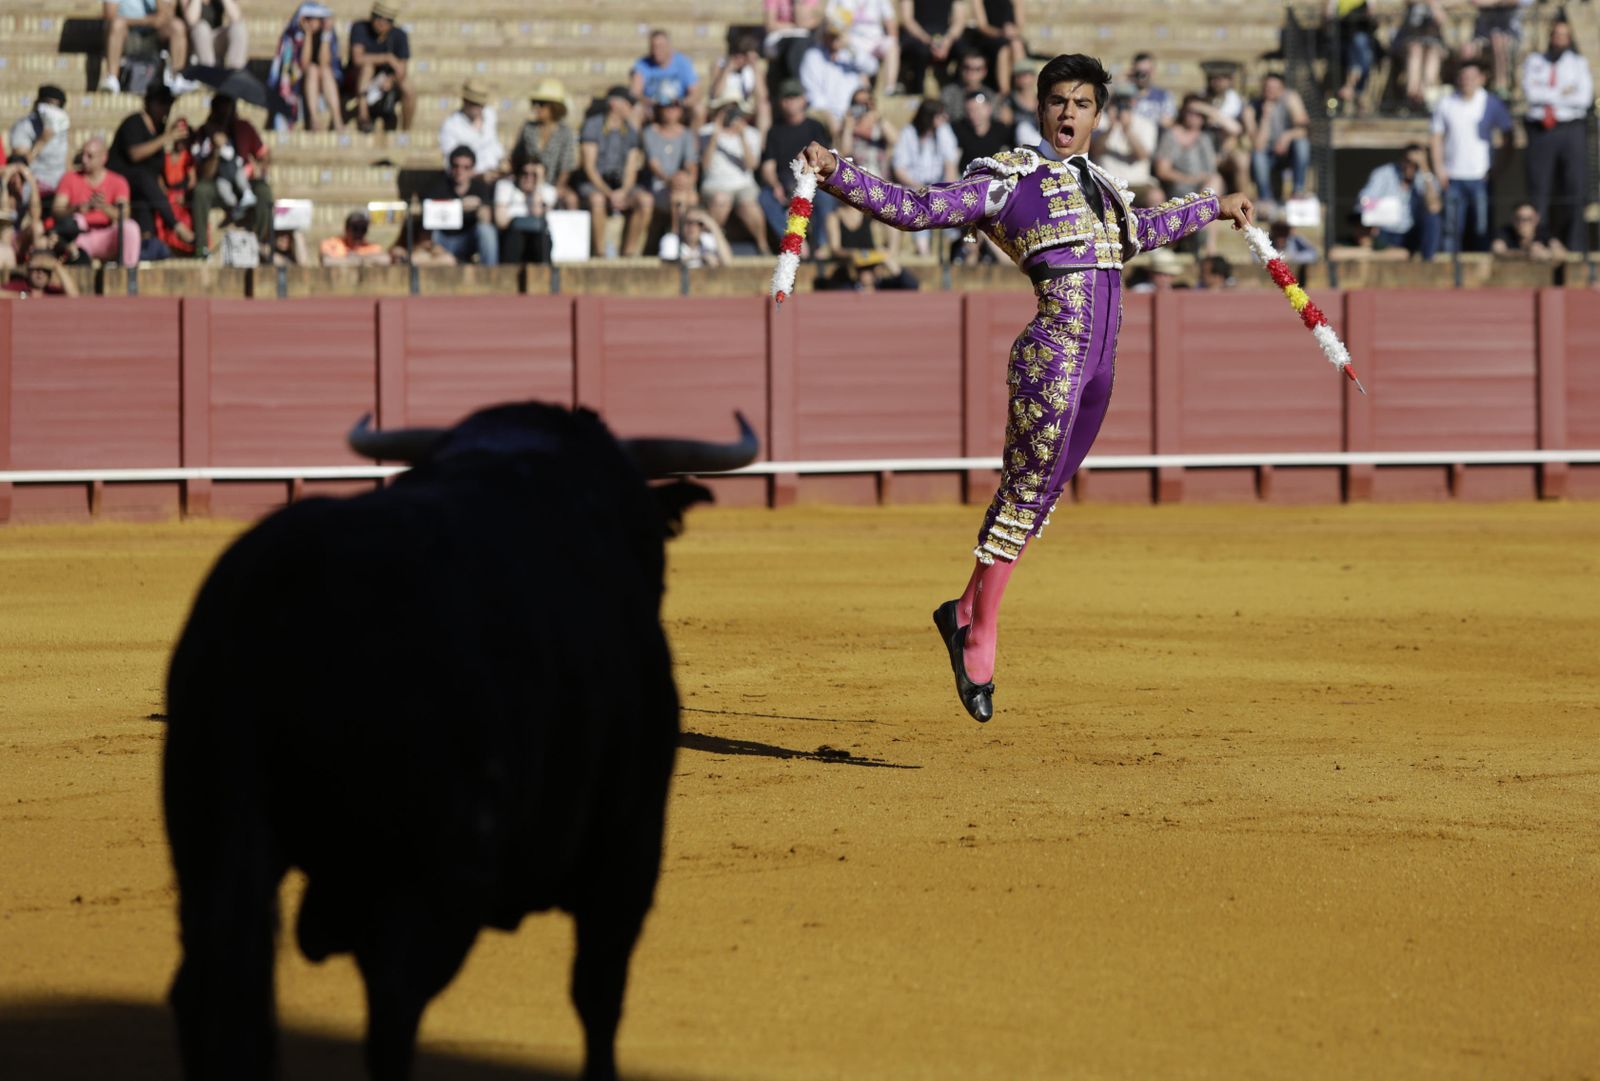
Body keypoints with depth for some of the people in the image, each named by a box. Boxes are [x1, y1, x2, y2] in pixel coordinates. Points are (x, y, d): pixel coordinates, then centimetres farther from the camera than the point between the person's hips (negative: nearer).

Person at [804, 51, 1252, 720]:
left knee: (1038, 494, 9)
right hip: (1054, 347, -7)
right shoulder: (1008, 179, 0)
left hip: (1100, 362, 7)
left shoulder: (1100, 185, 21)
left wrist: (1214, 207, 52)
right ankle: (980, 637, 0)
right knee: (1027, 490, -7)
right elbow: (916, 209, -6)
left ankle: (967, 612, 18)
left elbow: (1141, 230, 42)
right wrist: (836, 175, -18)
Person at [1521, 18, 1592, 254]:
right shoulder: (1534, 62, 13)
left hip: (1571, 130, 0)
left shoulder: (1579, 64, 12)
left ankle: (1575, 246, -3)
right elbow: (1530, 93, -4)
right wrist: (1563, 95, -5)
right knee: (1538, 190, -2)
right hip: (1540, 131, 0)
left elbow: (1584, 98, -4)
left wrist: (1547, 96, -5)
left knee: (1575, 189, -6)